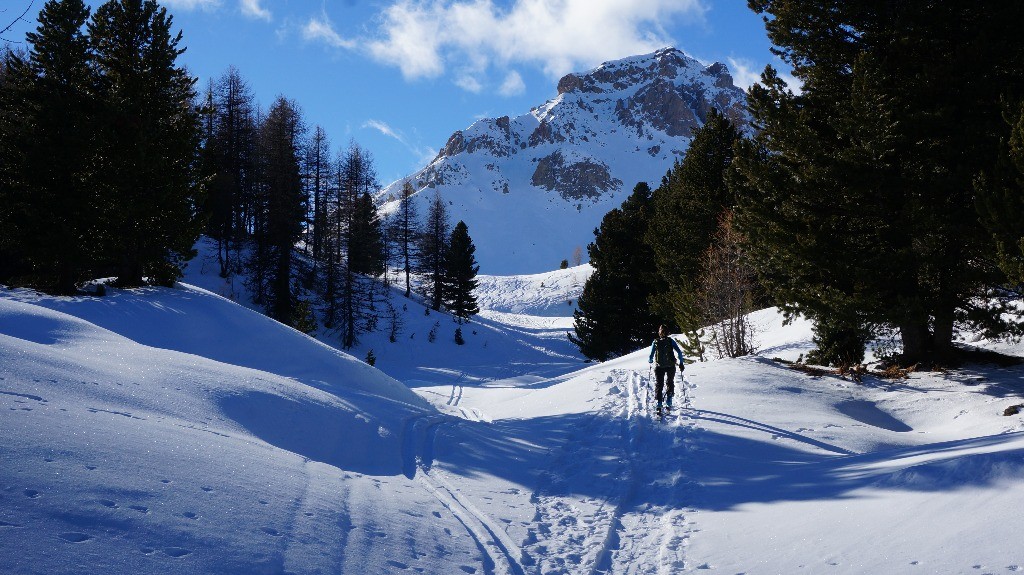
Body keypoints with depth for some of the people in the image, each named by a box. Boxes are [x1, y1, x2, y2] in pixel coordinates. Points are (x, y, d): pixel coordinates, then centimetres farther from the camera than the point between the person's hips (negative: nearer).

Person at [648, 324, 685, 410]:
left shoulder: (655, 342, -2)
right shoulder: (671, 341, -3)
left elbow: (651, 356, -1)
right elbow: (679, 352, -8)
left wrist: (650, 361, 21)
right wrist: (681, 363, 2)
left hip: (659, 367, 0)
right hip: (671, 366, 0)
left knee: (659, 384, 10)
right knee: (670, 383, 20)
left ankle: (659, 403, -4)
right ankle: (669, 401, 9)